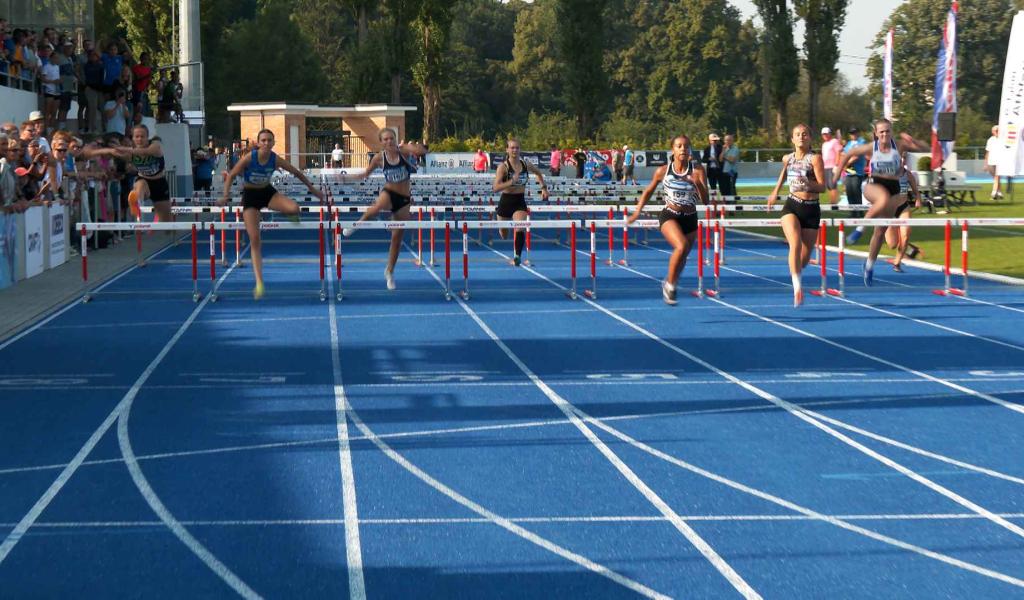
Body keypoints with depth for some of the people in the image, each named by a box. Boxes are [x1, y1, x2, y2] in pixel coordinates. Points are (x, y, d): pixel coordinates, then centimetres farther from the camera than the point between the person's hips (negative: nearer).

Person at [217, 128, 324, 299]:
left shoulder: (276, 160, -14)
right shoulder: (248, 158, -21)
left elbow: (297, 173, 0)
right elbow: (231, 175, -12)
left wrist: (312, 189, 5)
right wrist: (225, 195, -25)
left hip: (267, 192, 2)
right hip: (250, 196, -2)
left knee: (294, 208, -28)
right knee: (255, 240, -7)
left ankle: (293, 217, 15)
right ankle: (259, 283, -3)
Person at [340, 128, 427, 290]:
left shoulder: (404, 150, -8)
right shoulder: (379, 157, -5)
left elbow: (423, 152, -24)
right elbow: (365, 174, 8)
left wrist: (418, 148, -42)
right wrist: (348, 177, 0)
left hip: (404, 198, 1)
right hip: (388, 192, -1)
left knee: (397, 238, 7)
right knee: (377, 207, -41)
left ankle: (389, 271, 22)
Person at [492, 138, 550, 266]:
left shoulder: (526, 164, -2)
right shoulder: (503, 167, -14)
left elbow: (538, 173, 21)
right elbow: (495, 187, -24)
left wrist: (543, 187, 12)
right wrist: (512, 181, -34)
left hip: (520, 201, 1)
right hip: (506, 201, -1)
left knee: (520, 229, -22)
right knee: (504, 235, 15)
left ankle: (517, 256, -16)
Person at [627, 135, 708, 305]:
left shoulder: (698, 170, -9)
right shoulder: (663, 171, -7)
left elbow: (705, 201, -14)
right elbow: (648, 191, 11)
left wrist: (698, 183, -31)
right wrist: (637, 212, 6)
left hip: (690, 219, 3)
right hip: (669, 216, -3)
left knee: (682, 257, 15)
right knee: (681, 246, -29)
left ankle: (670, 285, 45)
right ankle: (669, 284, -10)